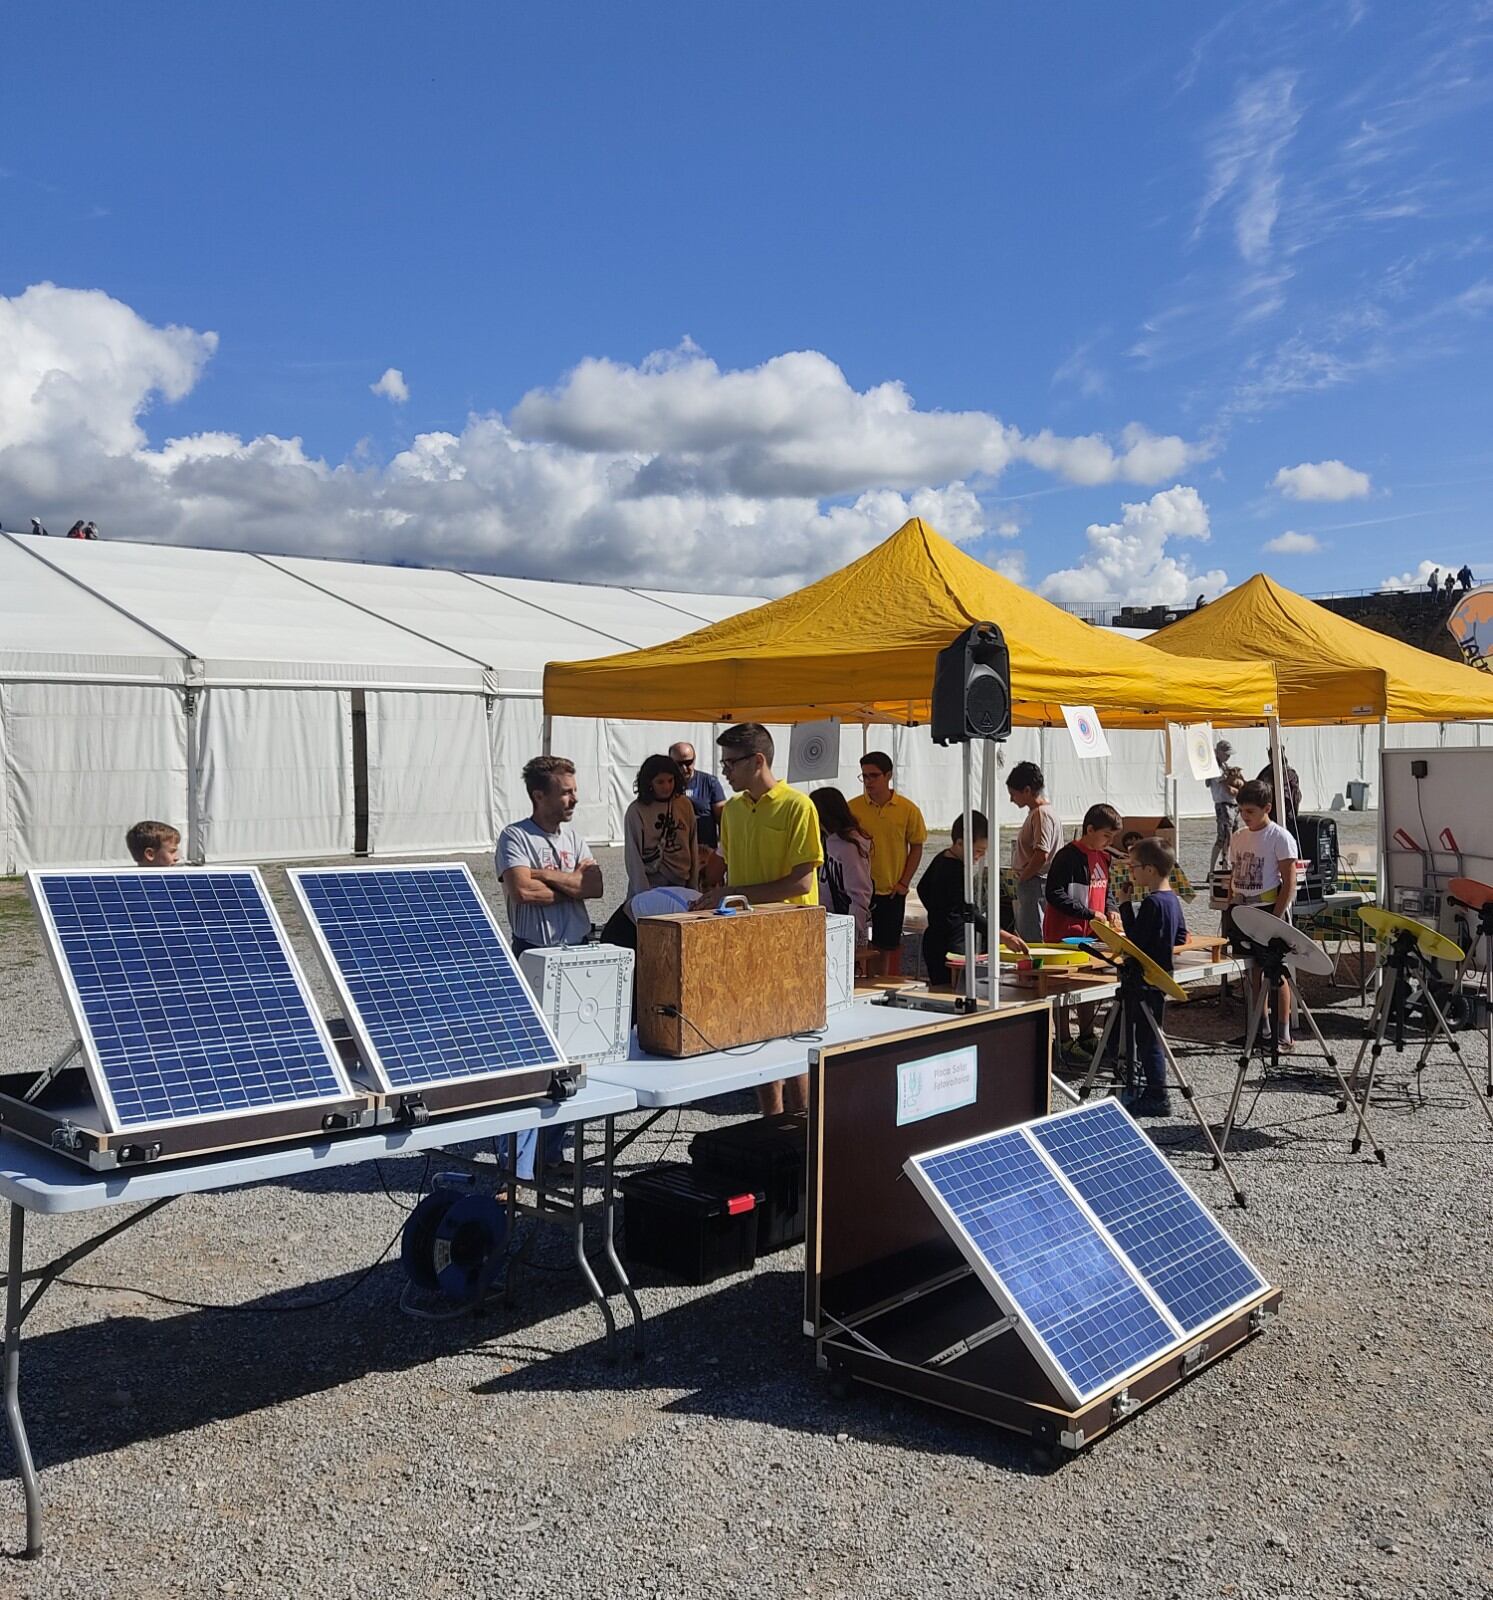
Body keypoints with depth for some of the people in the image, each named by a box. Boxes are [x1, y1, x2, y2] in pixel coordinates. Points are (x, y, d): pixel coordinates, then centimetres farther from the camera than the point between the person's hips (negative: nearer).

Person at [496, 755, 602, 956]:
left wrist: (544, 875, -10)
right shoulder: (515, 836, -3)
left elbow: (596, 887, 0)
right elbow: (522, 891, -18)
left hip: (579, 945, 5)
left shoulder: (572, 834, 13)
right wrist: (573, 884, -5)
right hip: (533, 951, -5)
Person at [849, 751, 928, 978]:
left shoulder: (908, 809, -2)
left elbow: (916, 847, 5)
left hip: (891, 891, 0)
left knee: (883, 947, 10)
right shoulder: (852, 808, -3)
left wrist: (904, 883, -2)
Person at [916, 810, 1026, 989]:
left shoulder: (942, 859, 10)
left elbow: (923, 889, 26)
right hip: (949, 946, -10)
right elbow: (967, 911, -32)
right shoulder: (955, 870, -21)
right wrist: (1002, 935, -39)